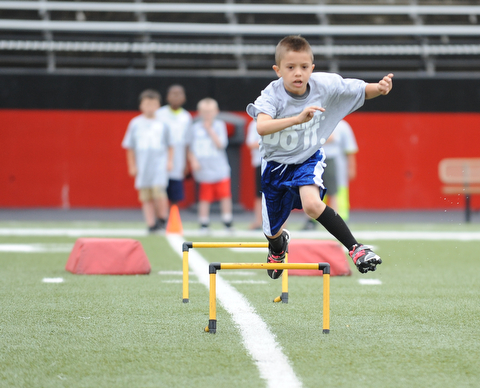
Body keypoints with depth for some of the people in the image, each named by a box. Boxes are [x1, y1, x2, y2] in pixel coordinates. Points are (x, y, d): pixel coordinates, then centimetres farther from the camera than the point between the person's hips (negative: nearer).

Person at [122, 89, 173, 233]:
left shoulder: (162, 124, 4)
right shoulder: (135, 123, 4)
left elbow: (170, 145, 13)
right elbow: (130, 147, 10)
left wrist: (170, 161, 4)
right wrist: (132, 166, 7)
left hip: (159, 164, -2)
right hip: (142, 166, 2)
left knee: (159, 191, -17)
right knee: (146, 197, 2)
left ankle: (162, 219, 3)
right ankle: (151, 224, 10)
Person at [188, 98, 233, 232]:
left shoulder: (219, 125, 3)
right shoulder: (195, 128, 5)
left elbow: (221, 144, -10)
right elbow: (190, 148, 10)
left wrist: (210, 130, -13)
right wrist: (193, 161, -5)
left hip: (220, 169, -1)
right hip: (204, 170, 1)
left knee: (225, 195, -4)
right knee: (204, 198, 3)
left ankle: (228, 223, 8)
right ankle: (204, 225, 12)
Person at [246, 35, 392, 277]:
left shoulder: (324, 85, -20)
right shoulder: (272, 95, -29)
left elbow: (362, 91, -8)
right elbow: (261, 127, -48)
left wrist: (380, 88, -31)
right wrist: (297, 118, -61)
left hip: (309, 159, -1)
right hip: (277, 164, 1)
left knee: (312, 204, -33)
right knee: (272, 230, 18)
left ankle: (355, 248, -24)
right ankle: (278, 245, 56)